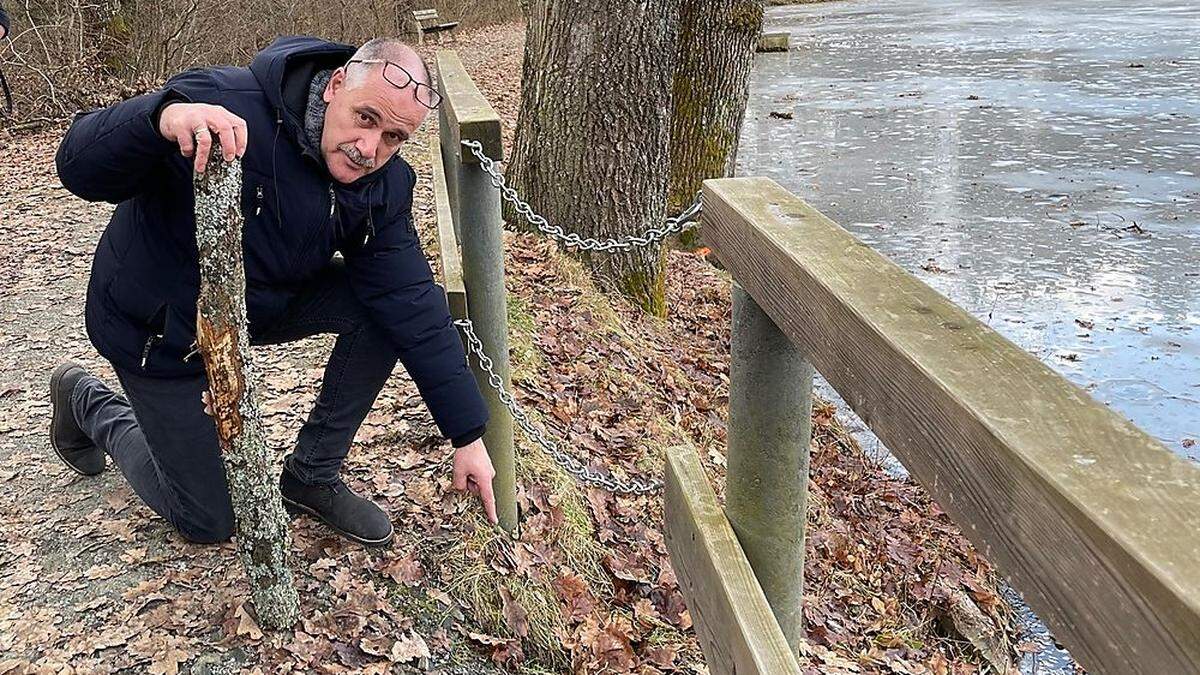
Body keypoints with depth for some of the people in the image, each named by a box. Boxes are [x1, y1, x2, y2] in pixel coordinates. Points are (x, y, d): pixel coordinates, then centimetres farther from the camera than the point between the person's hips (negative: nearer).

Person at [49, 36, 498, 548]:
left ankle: (312, 477, 0)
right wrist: (163, 117, -57)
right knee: (208, 522, 5)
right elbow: (79, 169, -34)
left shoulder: (384, 186, -16)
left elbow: (414, 307, -16)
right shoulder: (226, 104, -33)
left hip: (266, 302, 5)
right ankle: (88, 403, 31)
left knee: (387, 305, -20)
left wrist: (468, 435, -18)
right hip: (160, 325, -4)